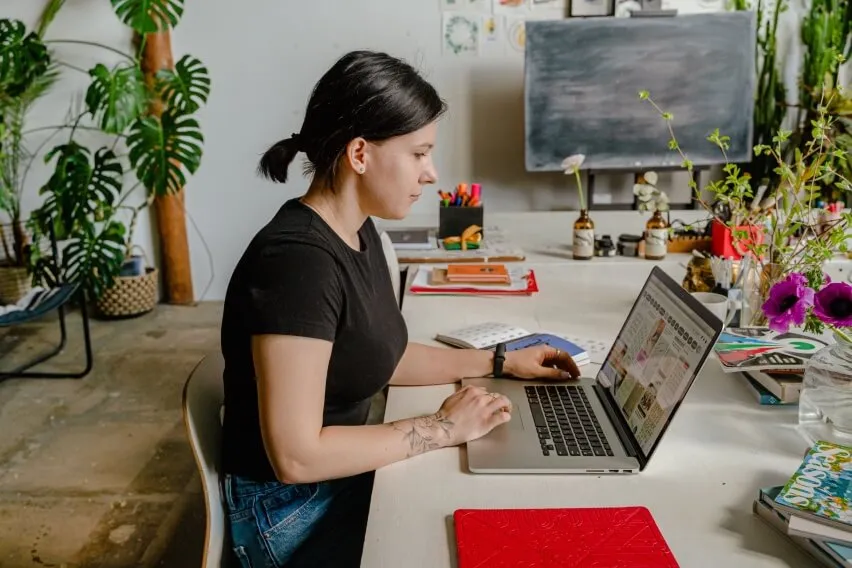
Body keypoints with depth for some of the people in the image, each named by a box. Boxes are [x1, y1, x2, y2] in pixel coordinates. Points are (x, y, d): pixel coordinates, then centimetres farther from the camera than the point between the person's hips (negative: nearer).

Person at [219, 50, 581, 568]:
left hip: (345, 474, 8)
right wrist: (444, 427, -21)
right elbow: (296, 456, -29)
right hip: (294, 510, -8)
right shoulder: (297, 262, -29)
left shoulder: (358, 231, 0)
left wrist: (498, 362, 7)